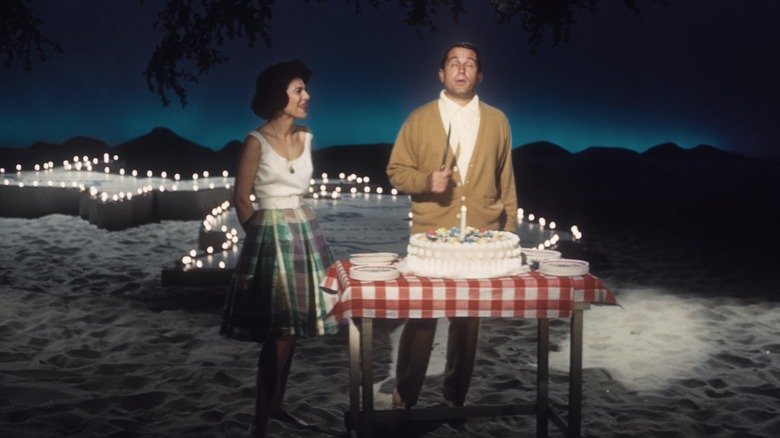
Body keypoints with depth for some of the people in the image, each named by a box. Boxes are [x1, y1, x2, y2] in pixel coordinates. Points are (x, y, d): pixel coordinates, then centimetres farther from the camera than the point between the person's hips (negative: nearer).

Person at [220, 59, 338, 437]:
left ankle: (276, 404, 22)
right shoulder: (257, 142, -12)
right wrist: (260, 235, 3)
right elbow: (242, 199, -6)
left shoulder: (305, 138, 7)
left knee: (293, 325, 9)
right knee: (279, 330, -7)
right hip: (270, 235, -6)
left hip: (304, 232, 6)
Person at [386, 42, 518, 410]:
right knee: (420, 317, 0)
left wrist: (510, 228, 10)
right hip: (429, 236, -1)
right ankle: (403, 399, 14)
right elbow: (397, 170, 5)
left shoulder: (497, 121, 10)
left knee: (468, 320, 6)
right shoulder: (419, 119, 5)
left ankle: (455, 399, 20)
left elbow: (505, 180, 13)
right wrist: (425, 181, -14)